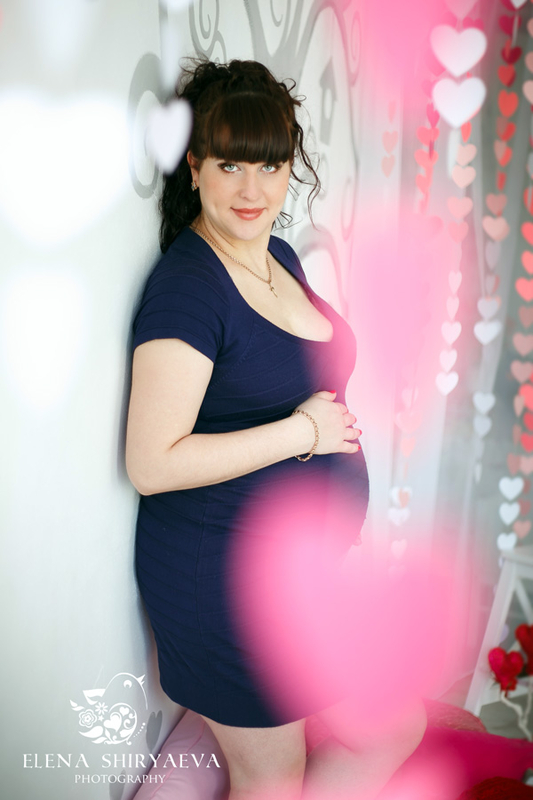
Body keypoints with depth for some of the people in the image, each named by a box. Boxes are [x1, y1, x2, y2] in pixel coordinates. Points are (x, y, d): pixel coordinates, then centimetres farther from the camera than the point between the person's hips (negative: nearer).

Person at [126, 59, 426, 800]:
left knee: (397, 730, 20)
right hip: (226, 576, -8)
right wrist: (302, 431, -22)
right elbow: (152, 464, -25)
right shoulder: (186, 287, -21)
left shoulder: (280, 255, 6)